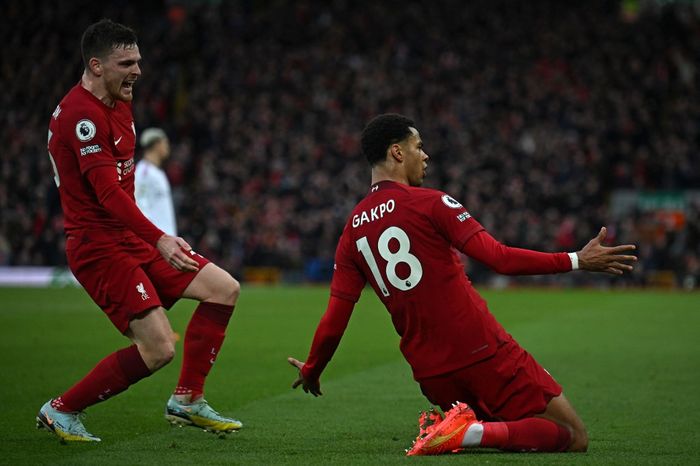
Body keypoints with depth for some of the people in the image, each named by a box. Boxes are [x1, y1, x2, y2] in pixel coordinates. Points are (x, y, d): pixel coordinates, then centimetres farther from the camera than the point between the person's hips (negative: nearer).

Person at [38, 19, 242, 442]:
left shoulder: (118, 104, 13)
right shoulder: (80, 114, -19)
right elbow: (108, 192, -28)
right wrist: (159, 240, -36)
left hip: (130, 238, 10)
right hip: (98, 245, -10)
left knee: (224, 289, 3)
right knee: (158, 349, -16)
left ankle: (187, 401, 11)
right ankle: (61, 410, 0)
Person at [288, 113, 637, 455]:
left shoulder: (352, 230, 10)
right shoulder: (430, 203, -6)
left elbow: (335, 318, 9)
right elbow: (500, 259, -15)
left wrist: (311, 371, 26)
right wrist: (577, 261, -9)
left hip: (430, 374, 7)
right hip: (483, 351, -6)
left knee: (513, 436, 28)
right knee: (574, 439, -1)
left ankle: (445, 427, -1)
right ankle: (469, 432, -20)